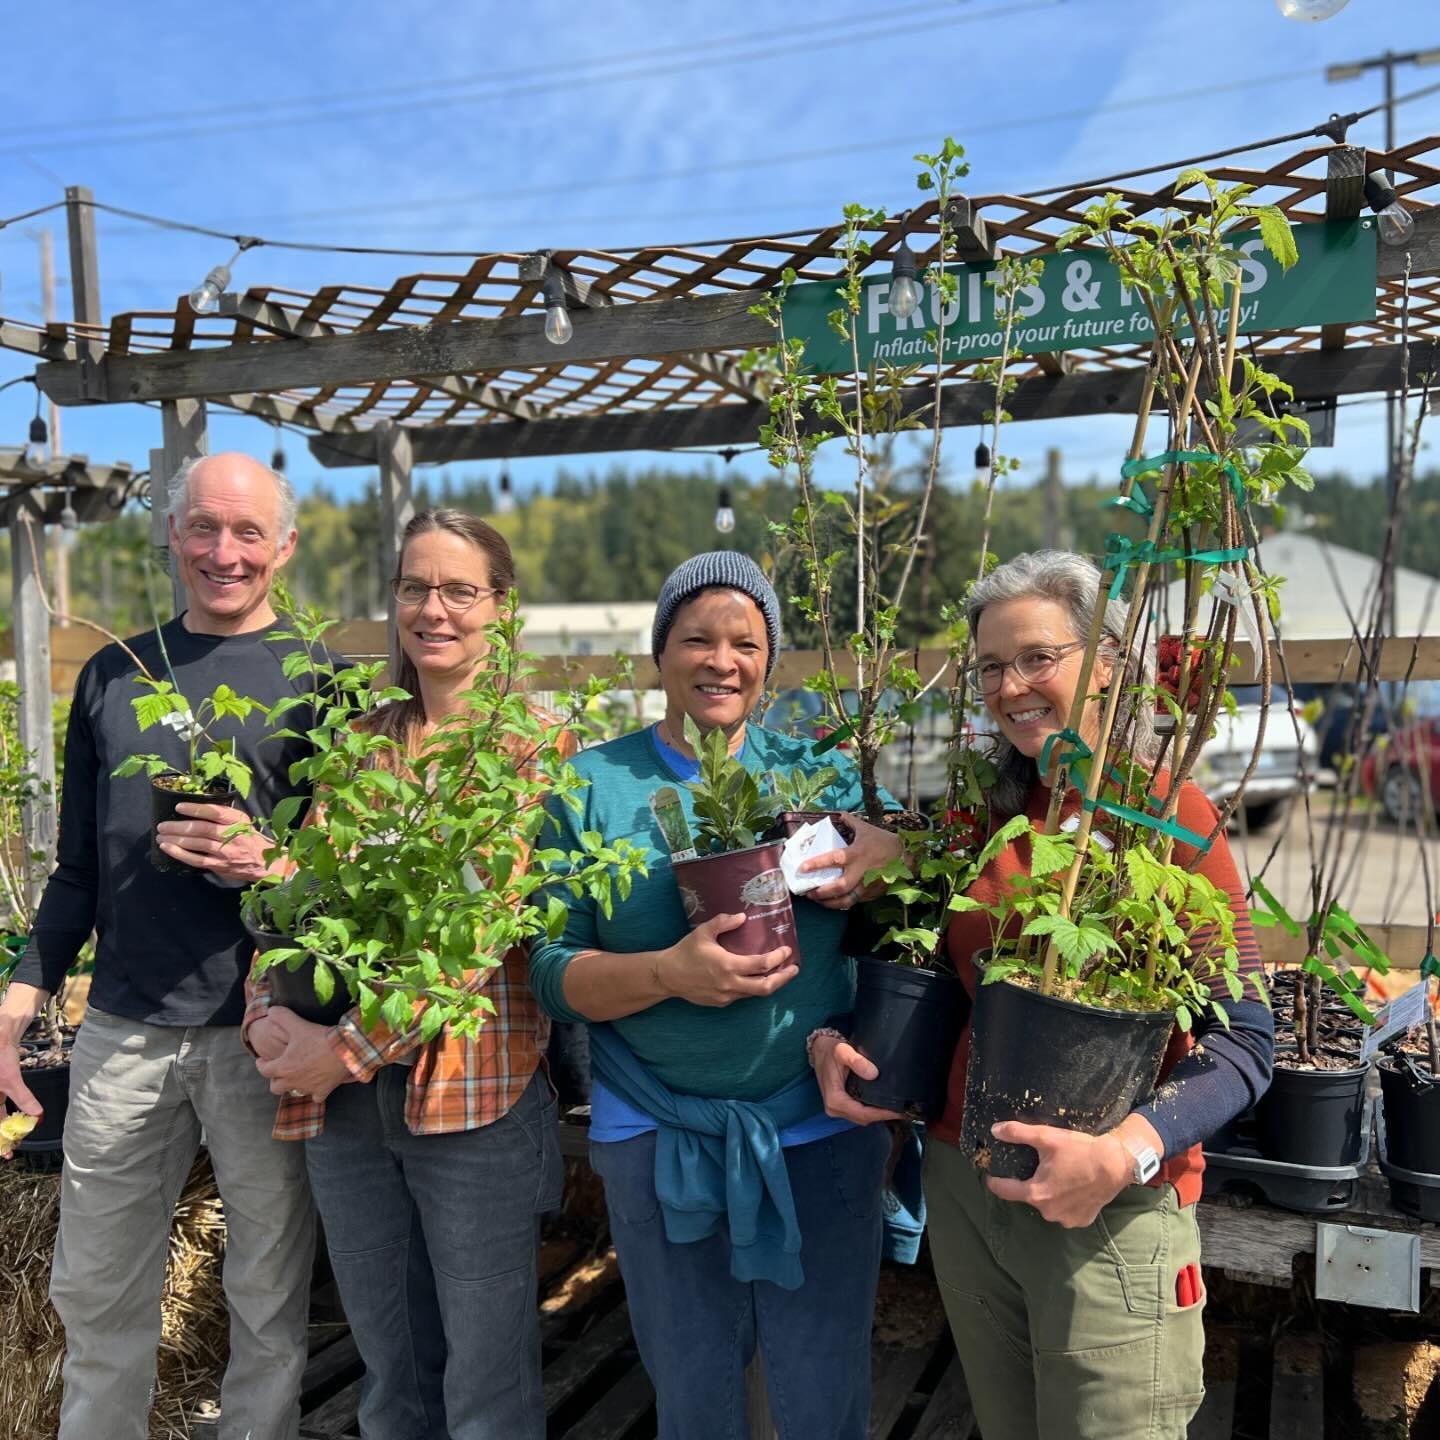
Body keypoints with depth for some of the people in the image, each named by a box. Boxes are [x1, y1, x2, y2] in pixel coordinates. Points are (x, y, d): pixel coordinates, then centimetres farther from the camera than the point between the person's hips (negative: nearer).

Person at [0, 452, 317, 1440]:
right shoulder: (115, 674, 10)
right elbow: (80, 862, 15)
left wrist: (268, 865, -20)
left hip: (259, 1032, -3)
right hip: (124, 1028, 4)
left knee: (269, 1294, 9)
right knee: (96, 1292, 16)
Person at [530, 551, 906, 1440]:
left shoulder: (817, 773, 1)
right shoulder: (593, 786, -3)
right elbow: (553, 972, -4)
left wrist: (886, 853, -16)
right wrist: (666, 973, -23)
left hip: (820, 1125, 1)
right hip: (656, 1133, 0)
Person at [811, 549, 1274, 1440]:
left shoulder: (1172, 815, -12)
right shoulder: (988, 816, 3)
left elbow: (1245, 1039, -14)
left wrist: (1125, 1153, -28)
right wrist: (842, 1040, -5)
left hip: (1113, 1212, -5)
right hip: (965, 1188, 5)